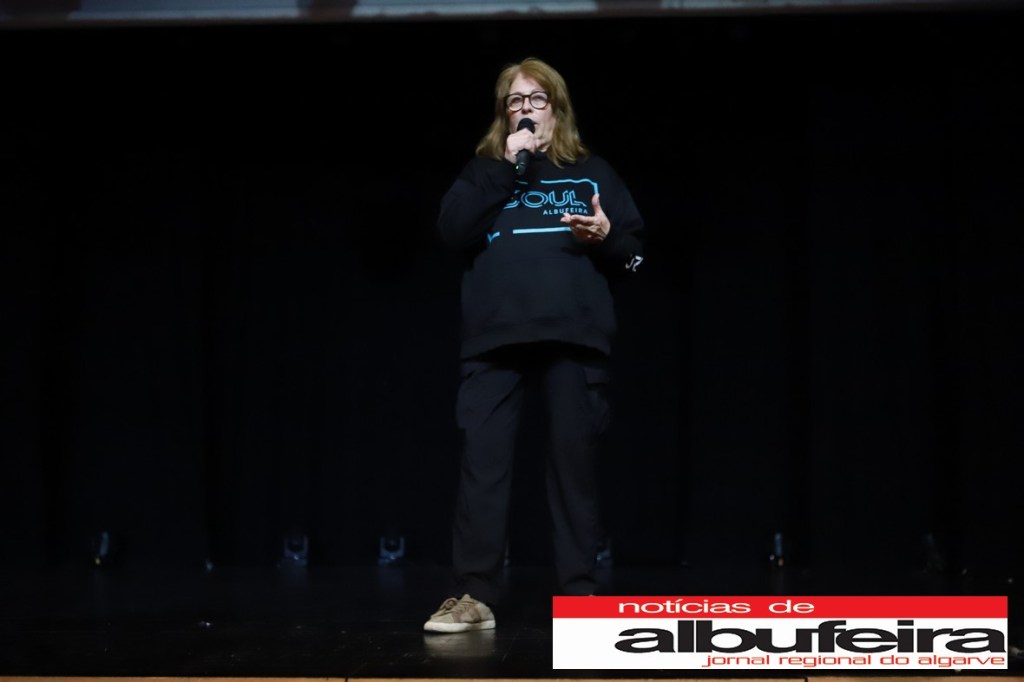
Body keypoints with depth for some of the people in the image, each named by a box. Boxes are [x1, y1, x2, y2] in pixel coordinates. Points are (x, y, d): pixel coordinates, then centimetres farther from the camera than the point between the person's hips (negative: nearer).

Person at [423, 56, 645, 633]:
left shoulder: (593, 172, 17)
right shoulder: (485, 170, 18)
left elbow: (634, 254, 13)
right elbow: (454, 231, -2)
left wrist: (606, 236, -9)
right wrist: (506, 167, -5)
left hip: (575, 337, 0)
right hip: (495, 337, 0)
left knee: (575, 460, 2)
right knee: (483, 459, -5)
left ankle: (579, 595, 10)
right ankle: (474, 596, 0)